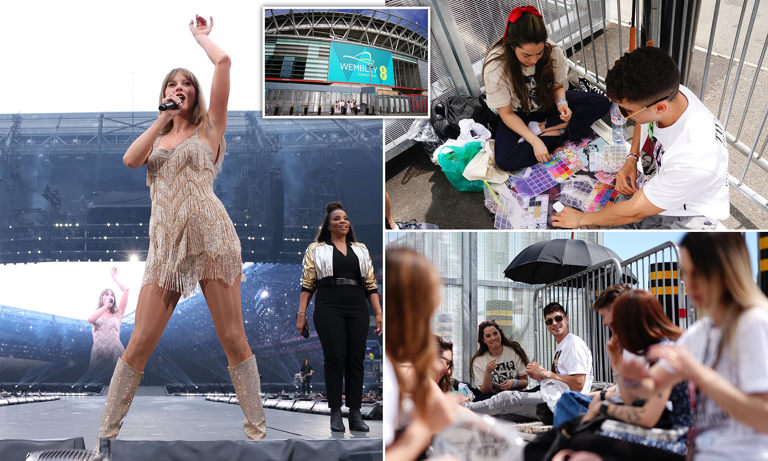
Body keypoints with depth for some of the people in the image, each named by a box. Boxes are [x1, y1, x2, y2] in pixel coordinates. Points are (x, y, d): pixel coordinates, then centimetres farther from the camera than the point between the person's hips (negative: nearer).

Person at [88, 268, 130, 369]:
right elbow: (91, 319, -10)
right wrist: (106, 306, -4)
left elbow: (125, 290, 7)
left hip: (116, 354, 0)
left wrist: (115, 278, 18)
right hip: (98, 354, 1)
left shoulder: (117, 314, 14)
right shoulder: (95, 314, 17)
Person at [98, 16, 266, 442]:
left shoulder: (208, 127, 12)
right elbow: (130, 160, -1)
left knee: (233, 338, -3)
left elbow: (223, 63, 1)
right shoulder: (156, 138, 23)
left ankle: (257, 427, 4)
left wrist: (200, 35, 19)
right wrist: (163, 119, 2)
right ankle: (106, 430, 8)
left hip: (210, 238, -3)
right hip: (165, 245, 3)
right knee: (140, 343, 0)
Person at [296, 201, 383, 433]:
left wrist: (378, 313, 8)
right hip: (329, 308, -3)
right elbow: (307, 284, 5)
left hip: (357, 309, 3)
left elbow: (371, 284, 16)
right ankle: (335, 414, 1)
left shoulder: (361, 249, 18)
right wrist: (301, 313, -3)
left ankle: (355, 414, 5)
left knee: (356, 359, 0)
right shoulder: (316, 249, 9)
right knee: (335, 358, -7)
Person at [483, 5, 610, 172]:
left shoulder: (554, 52, -22)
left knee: (601, 103, -17)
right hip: (519, 115, -3)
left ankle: (540, 128, -15)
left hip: (548, 102, 3)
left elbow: (558, 86, -1)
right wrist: (535, 141, -30)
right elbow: (507, 114, -21)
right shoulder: (495, 67, -31)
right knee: (505, 161, -31)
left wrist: (561, 103, -25)